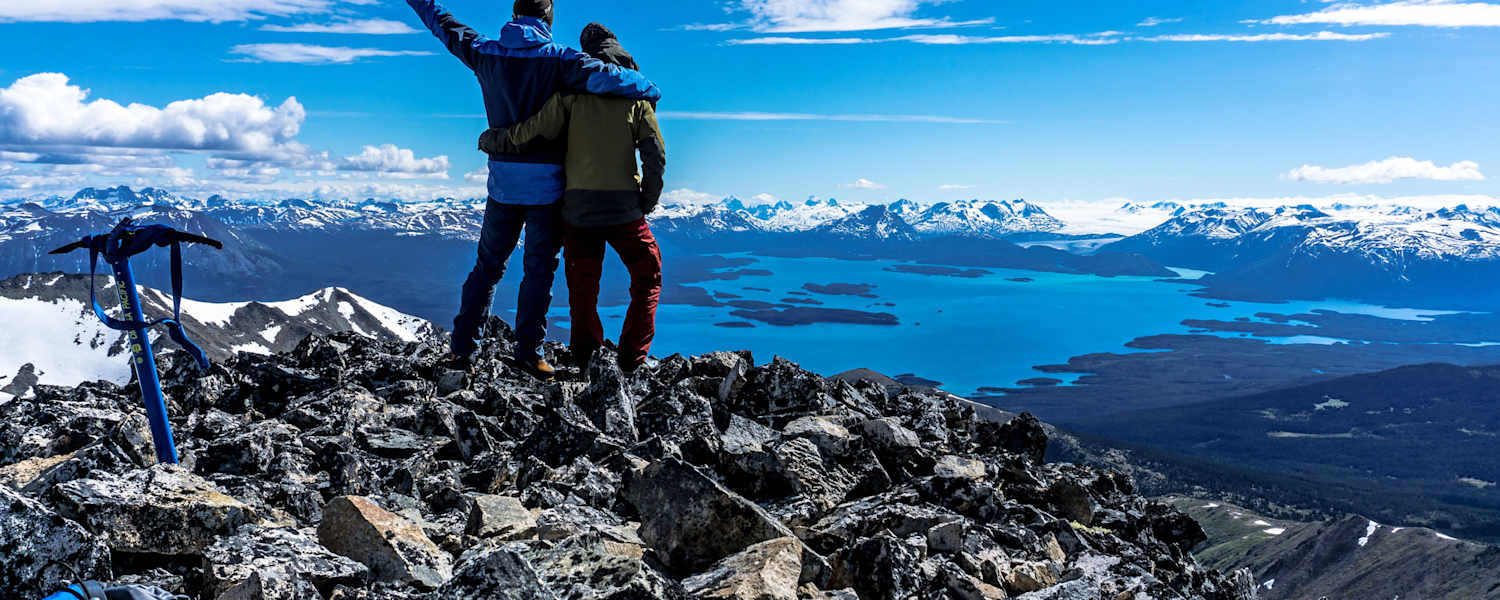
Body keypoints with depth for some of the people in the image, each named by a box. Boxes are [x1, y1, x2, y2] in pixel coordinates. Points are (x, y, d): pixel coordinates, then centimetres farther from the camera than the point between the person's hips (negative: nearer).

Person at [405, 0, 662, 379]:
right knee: (540, 269, 5)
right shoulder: (557, 59, -8)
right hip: (547, 181, -4)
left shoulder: (486, 53, 4)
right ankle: (528, 351, 5)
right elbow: (602, 77, -21)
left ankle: (462, 348, 13)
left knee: (488, 265, 14)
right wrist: (649, 91, -5)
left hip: (503, 180, 4)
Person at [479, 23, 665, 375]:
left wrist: (490, 140, 11)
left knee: (582, 286, 15)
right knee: (648, 278, 14)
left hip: (578, 208, 1)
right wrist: (647, 203, 9)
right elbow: (655, 155, -1)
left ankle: (586, 357, 10)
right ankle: (633, 359, 6)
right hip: (624, 207, 0)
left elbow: (533, 131, -5)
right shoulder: (636, 94, 6)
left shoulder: (572, 90, 3)